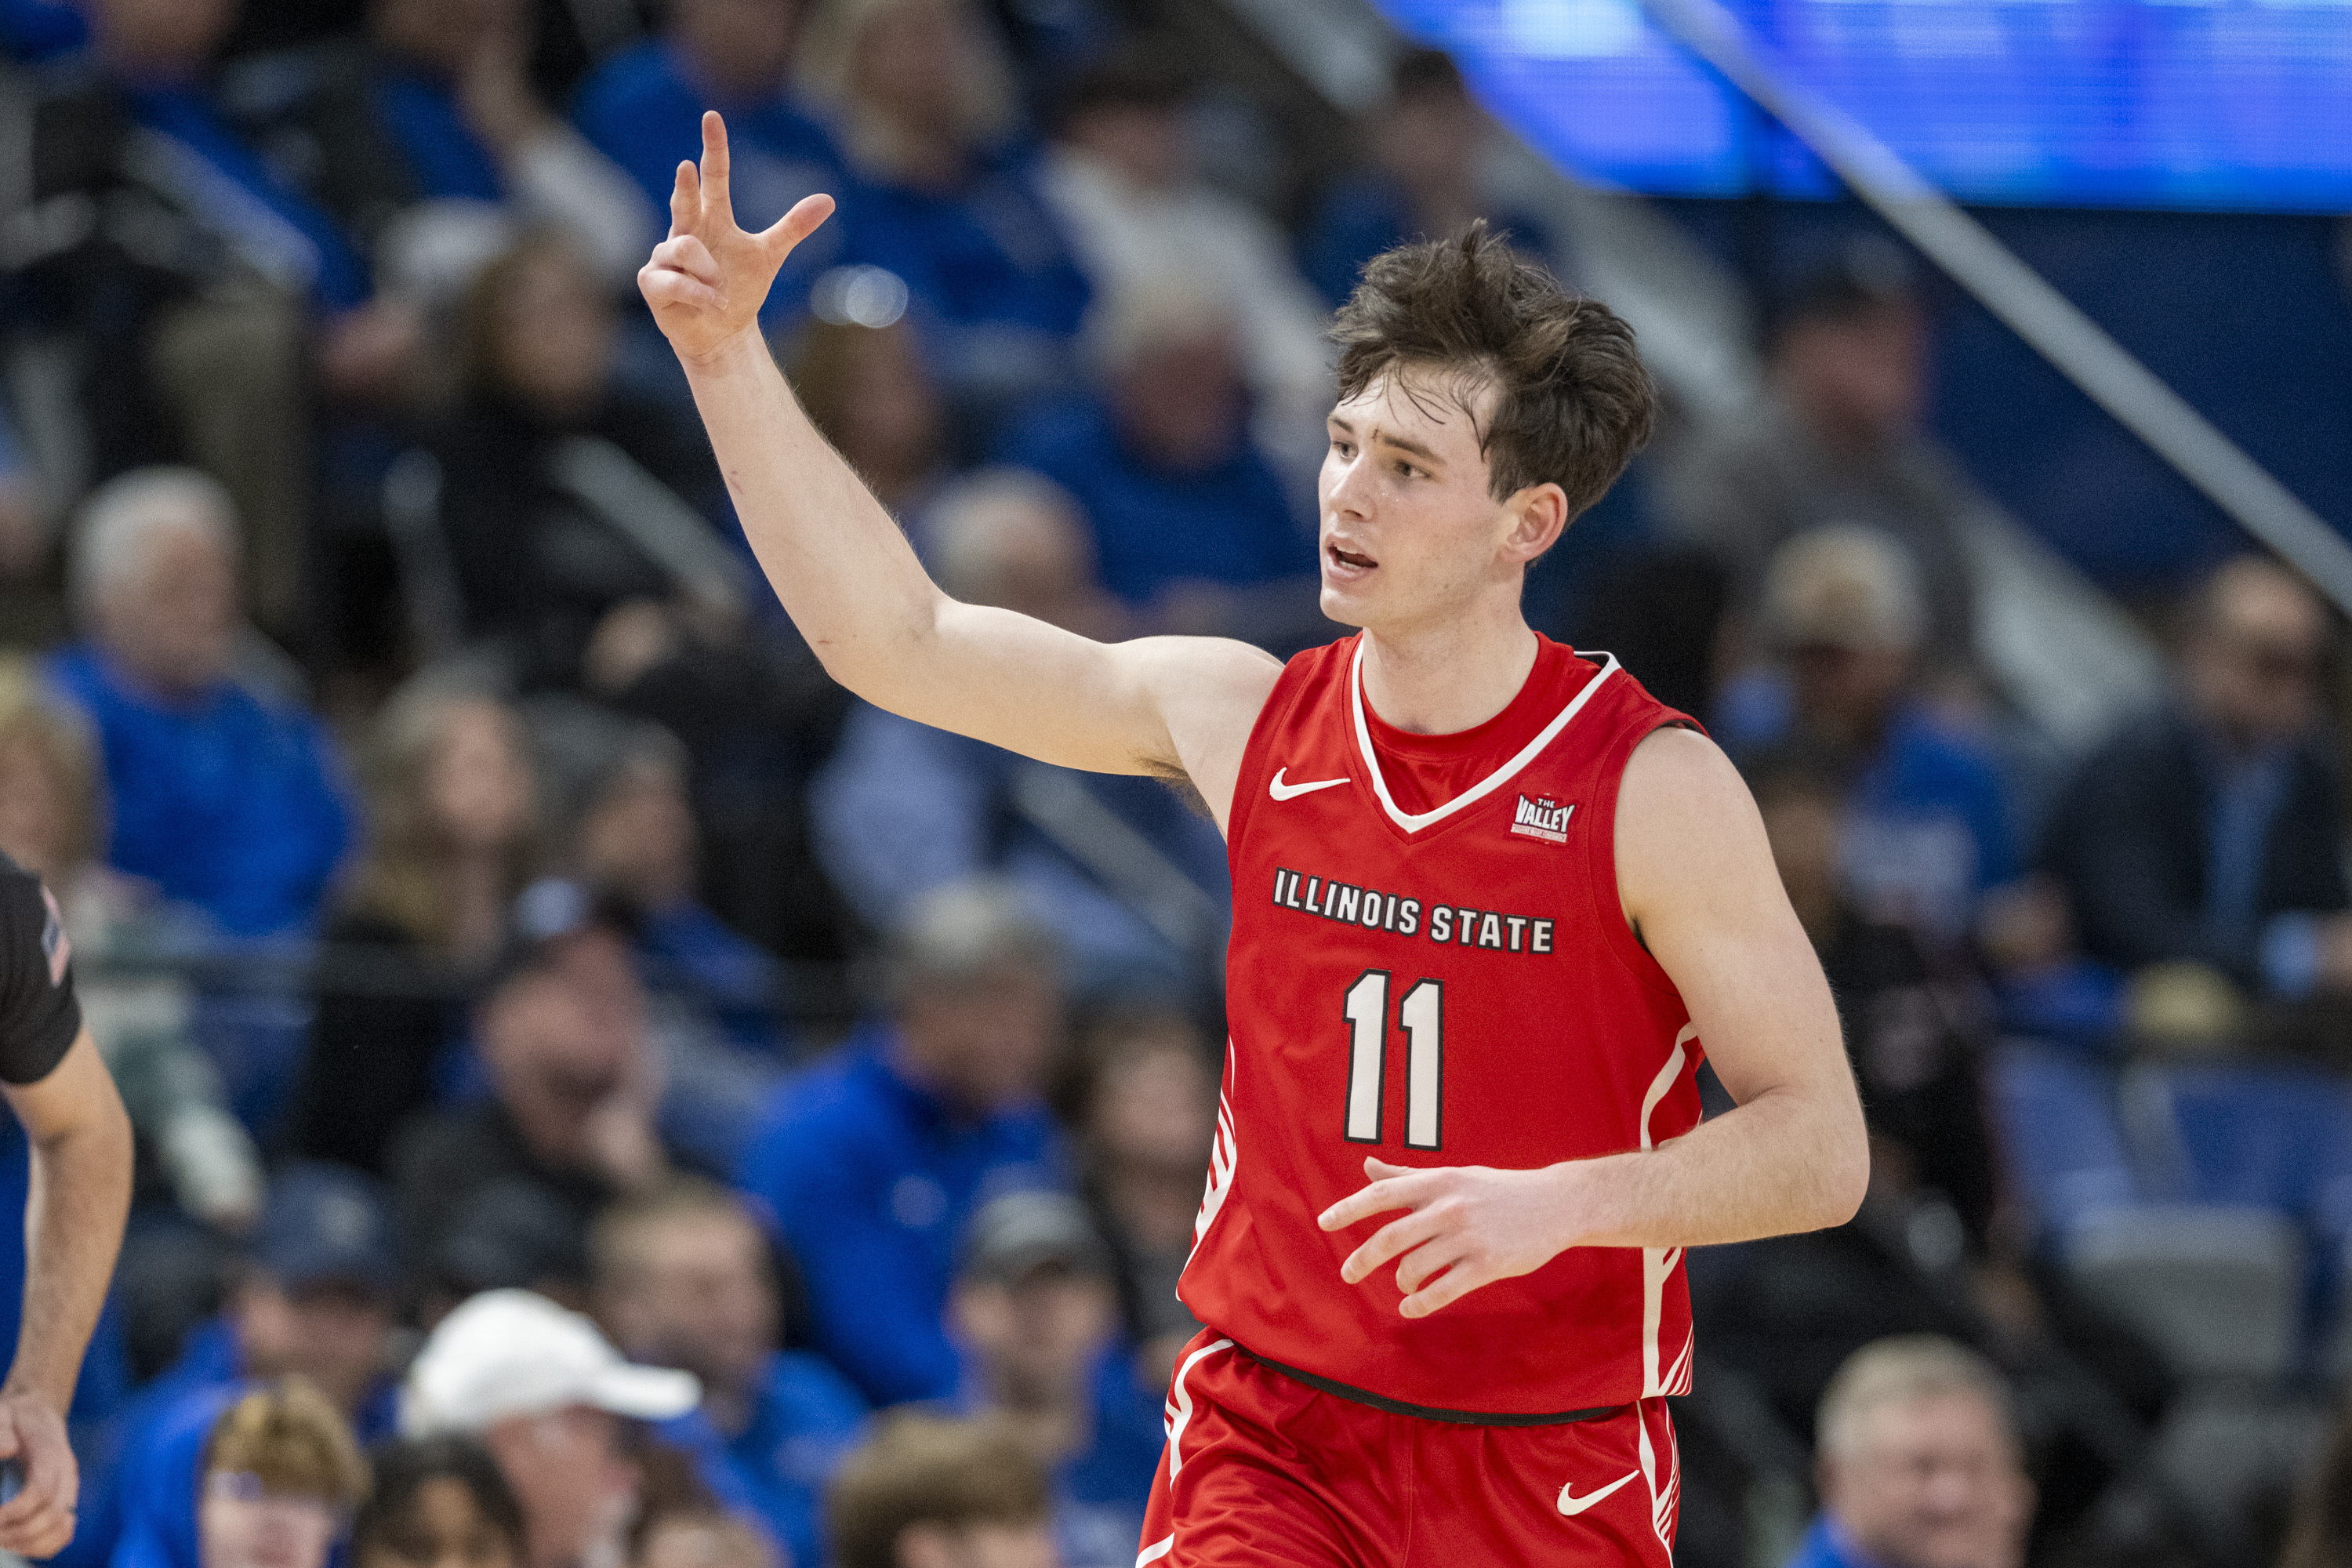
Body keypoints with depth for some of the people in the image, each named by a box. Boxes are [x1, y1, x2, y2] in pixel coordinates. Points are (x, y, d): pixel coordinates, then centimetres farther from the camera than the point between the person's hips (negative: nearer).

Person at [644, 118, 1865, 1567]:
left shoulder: (1652, 787, -11)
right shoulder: (1246, 719, 1)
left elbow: (1823, 1147, -10)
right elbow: (900, 643, 9)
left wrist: (1558, 1206, -26)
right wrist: (726, 356, 3)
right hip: (1272, 1442, 2)